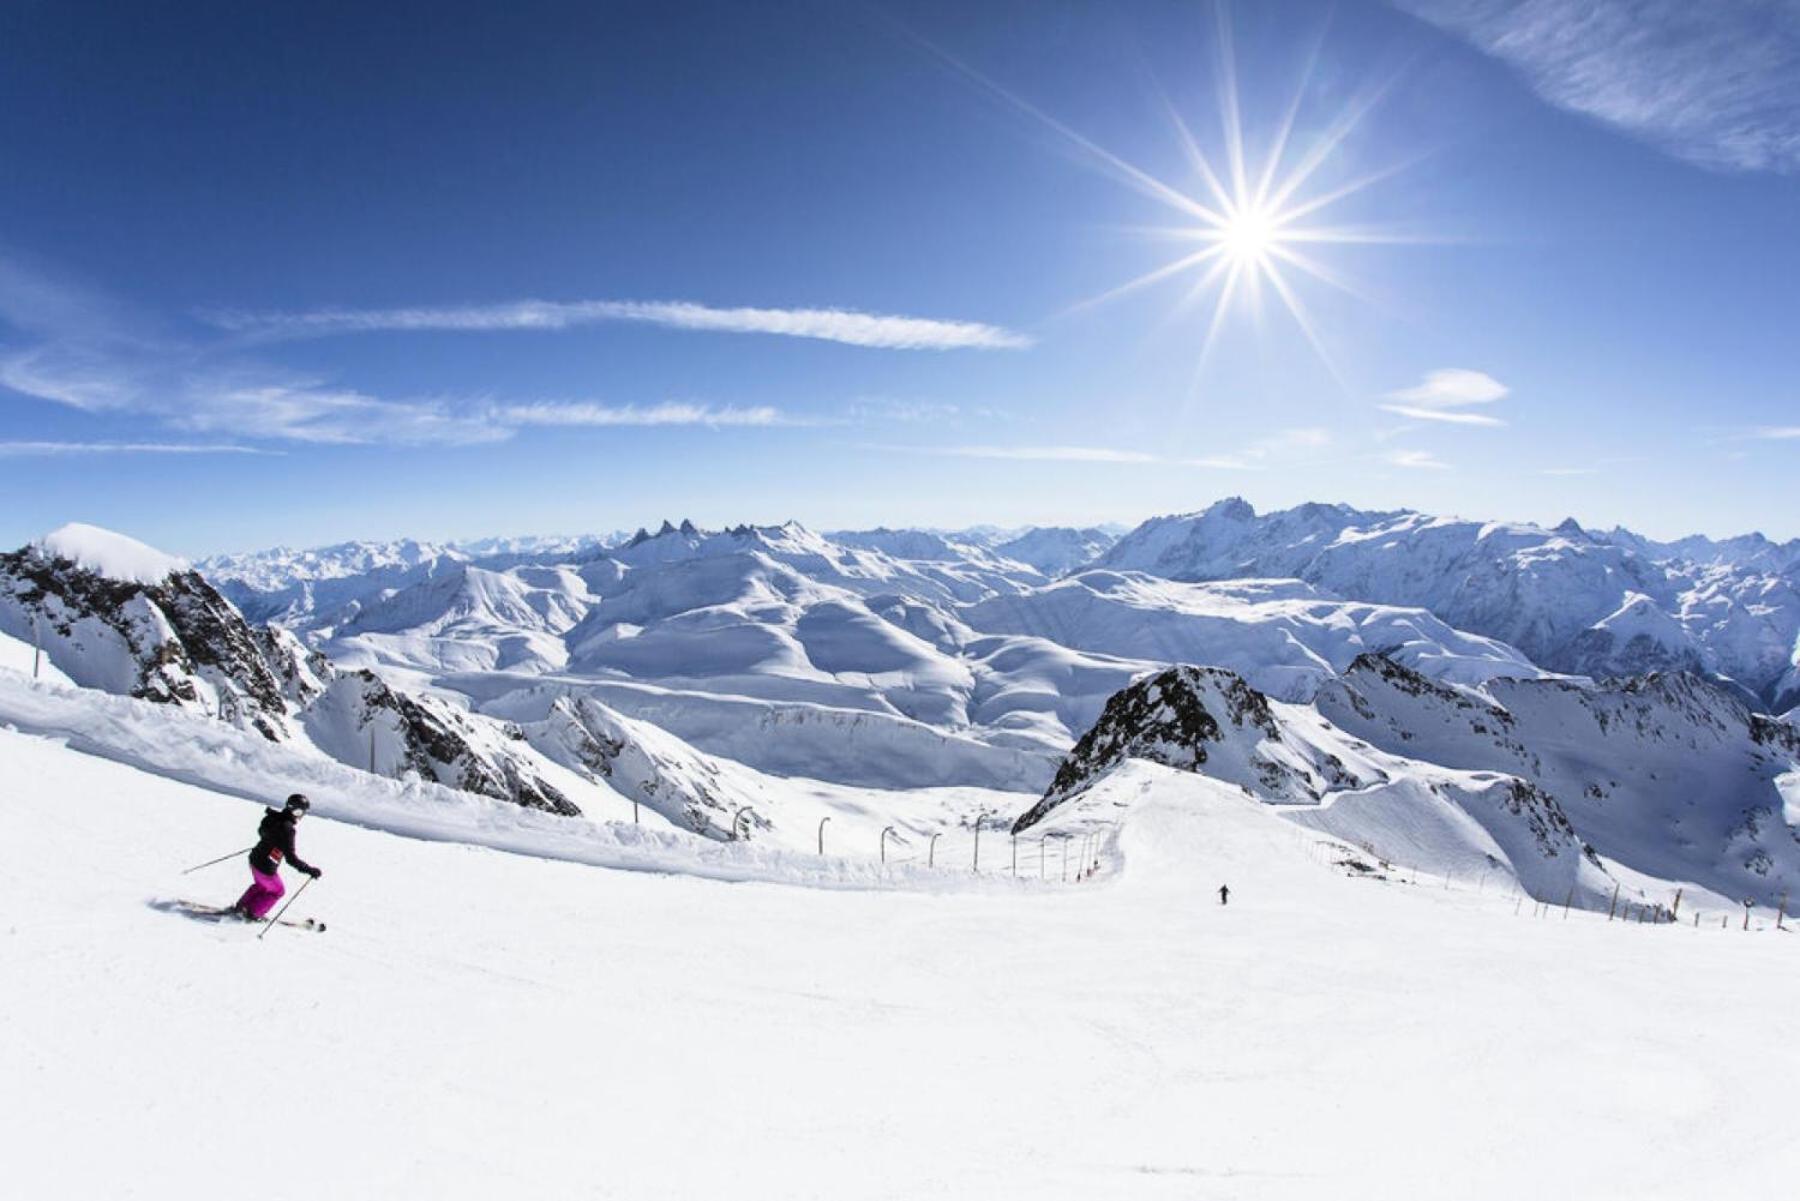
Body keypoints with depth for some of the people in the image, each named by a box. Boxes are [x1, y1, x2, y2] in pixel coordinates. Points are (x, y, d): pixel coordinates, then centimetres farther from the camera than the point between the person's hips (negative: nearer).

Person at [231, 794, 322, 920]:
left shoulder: (273, 816, -7)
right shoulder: (287, 829, -32)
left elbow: (261, 831, 17)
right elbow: (291, 858, -31)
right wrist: (310, 870, -27)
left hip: (255, 859, 8)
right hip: (266, 868, -8)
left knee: (260, 885, 34)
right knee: (277, 891, 19)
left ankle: (240, 907, 42)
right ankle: (251, 914, 26)